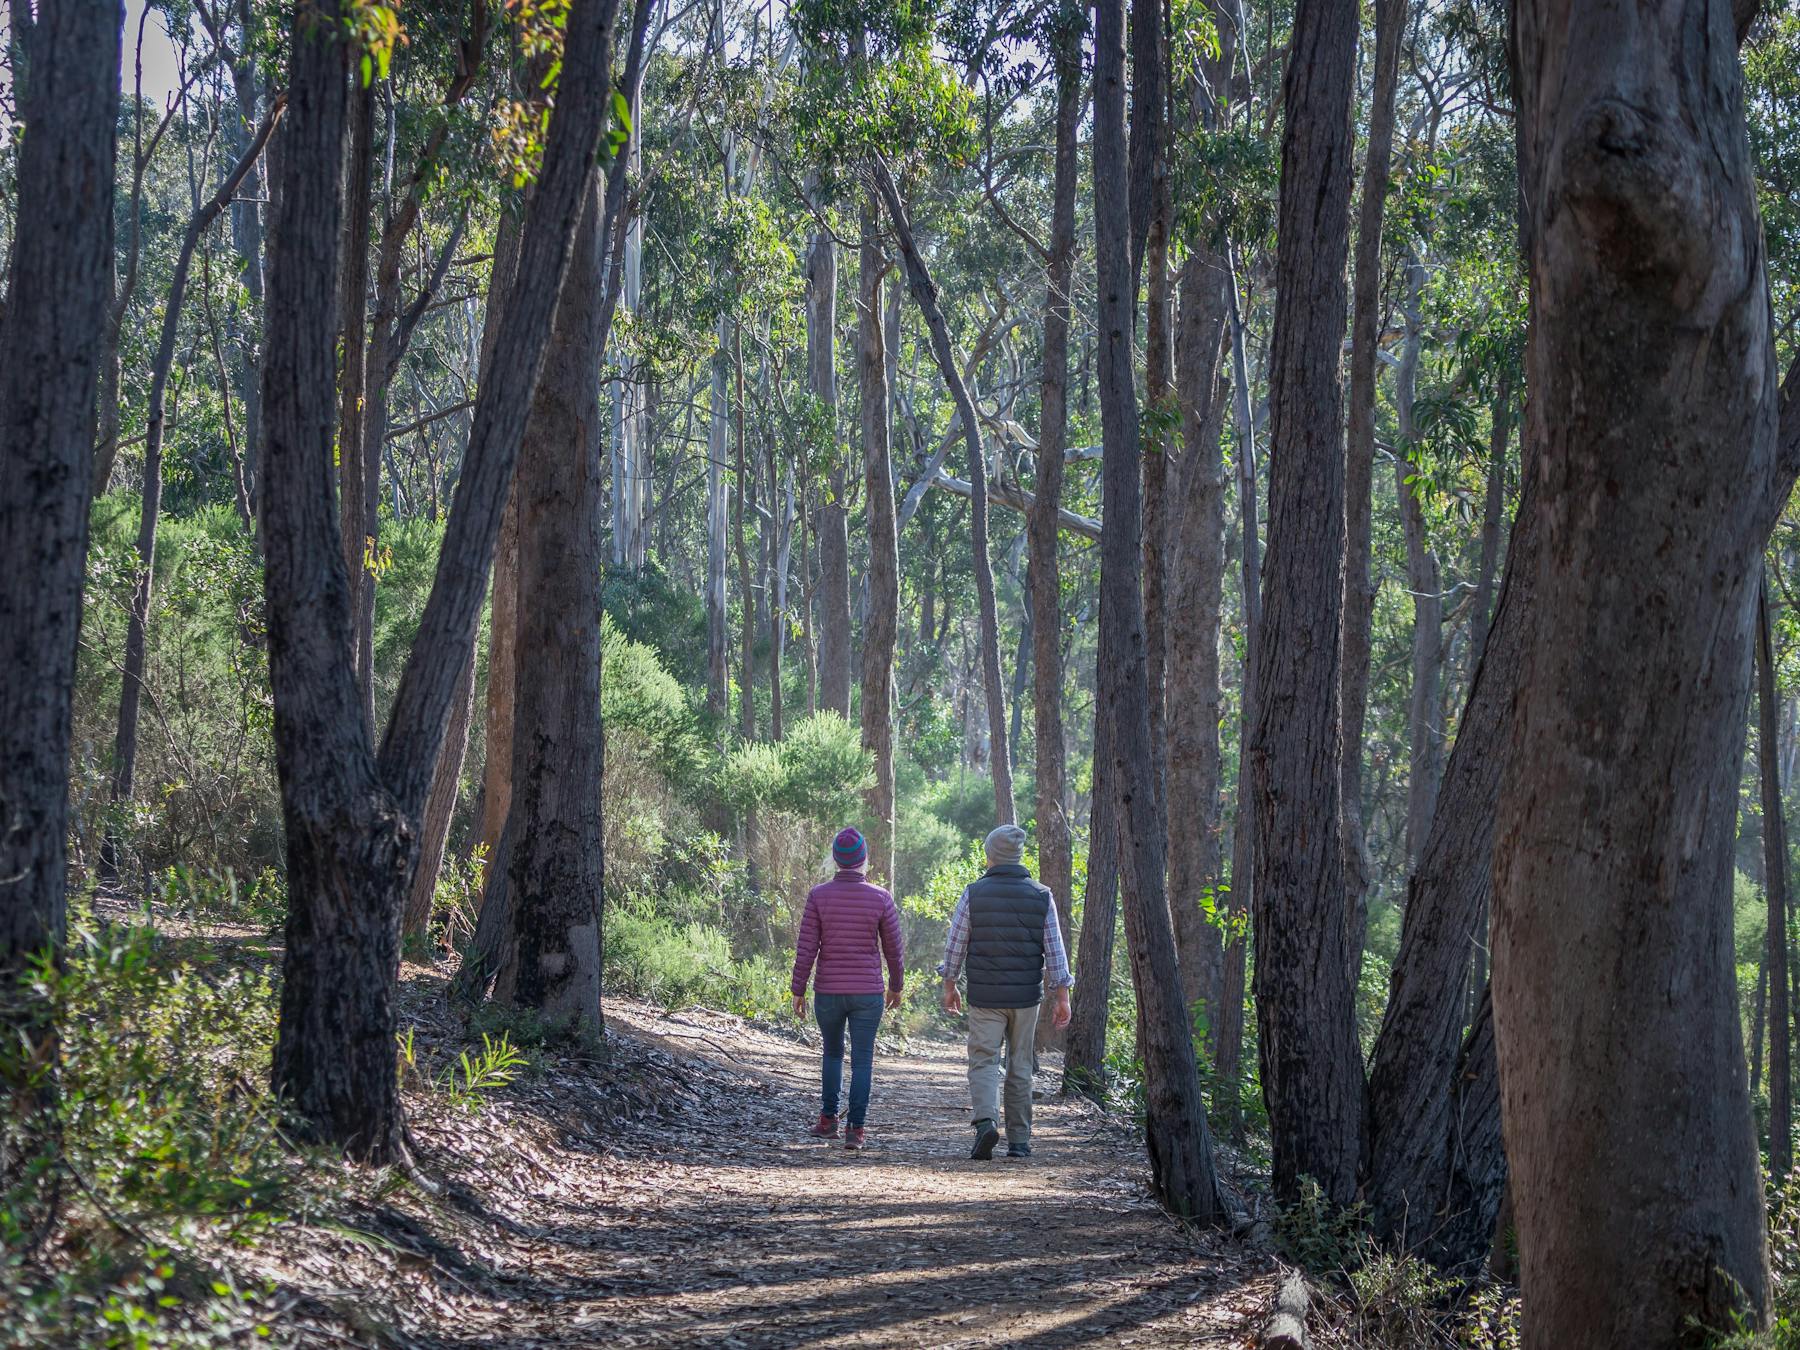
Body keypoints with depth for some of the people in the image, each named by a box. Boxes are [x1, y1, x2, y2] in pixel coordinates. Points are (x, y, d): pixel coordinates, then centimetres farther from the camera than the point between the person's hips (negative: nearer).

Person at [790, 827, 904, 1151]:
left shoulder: (818, 896, -7)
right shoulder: (881, 898, -6)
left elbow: (806, 948, -8)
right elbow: (893, 948, 1)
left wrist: (798, 992, 0)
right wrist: (896, 986, 17)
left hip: (828, 992, 1)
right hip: (867, 993, -1)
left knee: (832, 1053, 22)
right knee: (862, 1061, 4)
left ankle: (828, 1120, 19)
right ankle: (855, 1130, -4)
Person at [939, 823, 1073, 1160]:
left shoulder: (974, 893, -5)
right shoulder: (1041, 896, -1)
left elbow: (954, 944, -1)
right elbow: (1054, 951, -2)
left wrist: (949, 986, 12)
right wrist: (1062, 997, 2)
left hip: (984, 996, -2)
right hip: (1026, 996, 2)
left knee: (984, 1062, 1)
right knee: (1020, 1068, 11)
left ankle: (986, 1122, -22)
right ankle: (1018, 1140, 13)